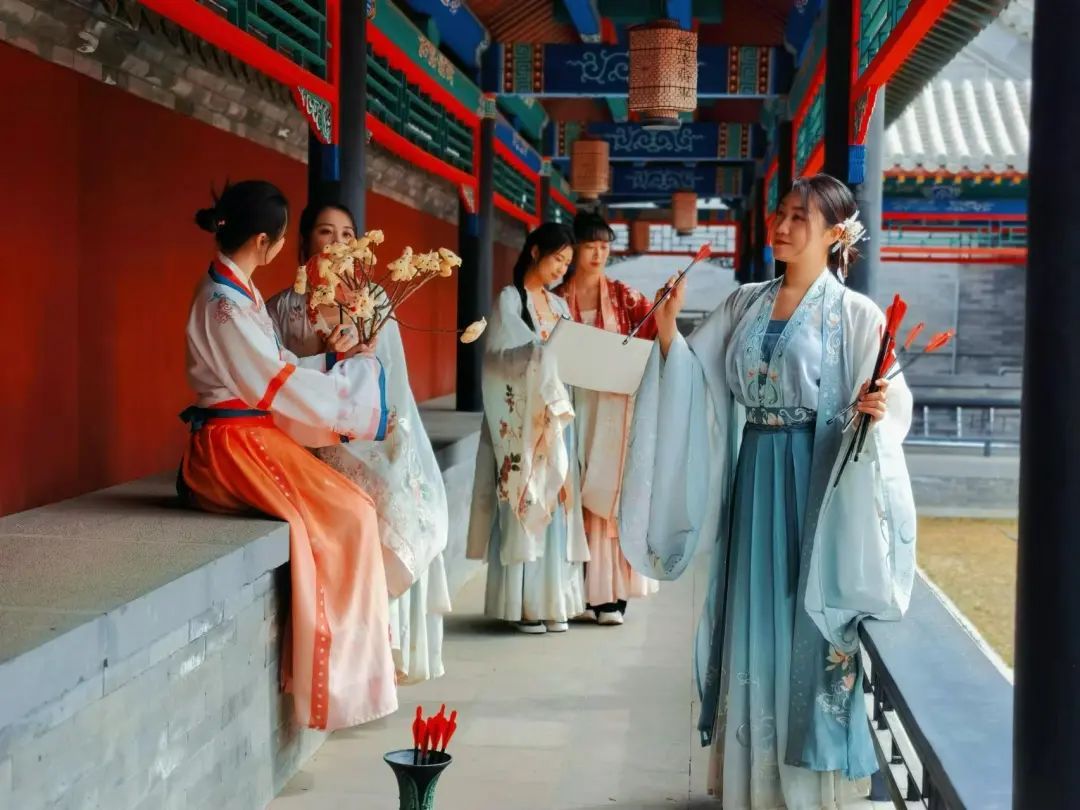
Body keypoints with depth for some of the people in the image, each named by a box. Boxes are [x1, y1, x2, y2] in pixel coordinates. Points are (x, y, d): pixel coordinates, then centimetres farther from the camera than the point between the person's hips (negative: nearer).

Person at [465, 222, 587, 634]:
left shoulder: (559, 305, 16)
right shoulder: (509, 299, -2)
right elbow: (501, 358, -12)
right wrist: (545, 353, -22)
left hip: (555, 418, 6)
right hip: (520, 421, -6)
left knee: (556, 503, 5)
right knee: (523, 504, -5)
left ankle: (552, 601, 9)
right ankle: (523, 604, -1)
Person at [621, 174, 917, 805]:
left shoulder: (855, 315, -6)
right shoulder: (745, 303, 9)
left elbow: (891, 402, -9)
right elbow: (696, 377, 9)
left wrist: (875, 413, -30)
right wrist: (668, 330, -6)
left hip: (813, 480, -5)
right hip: (751, 475, 5)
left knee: (807, 622, 0)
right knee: (750, 620, 11)